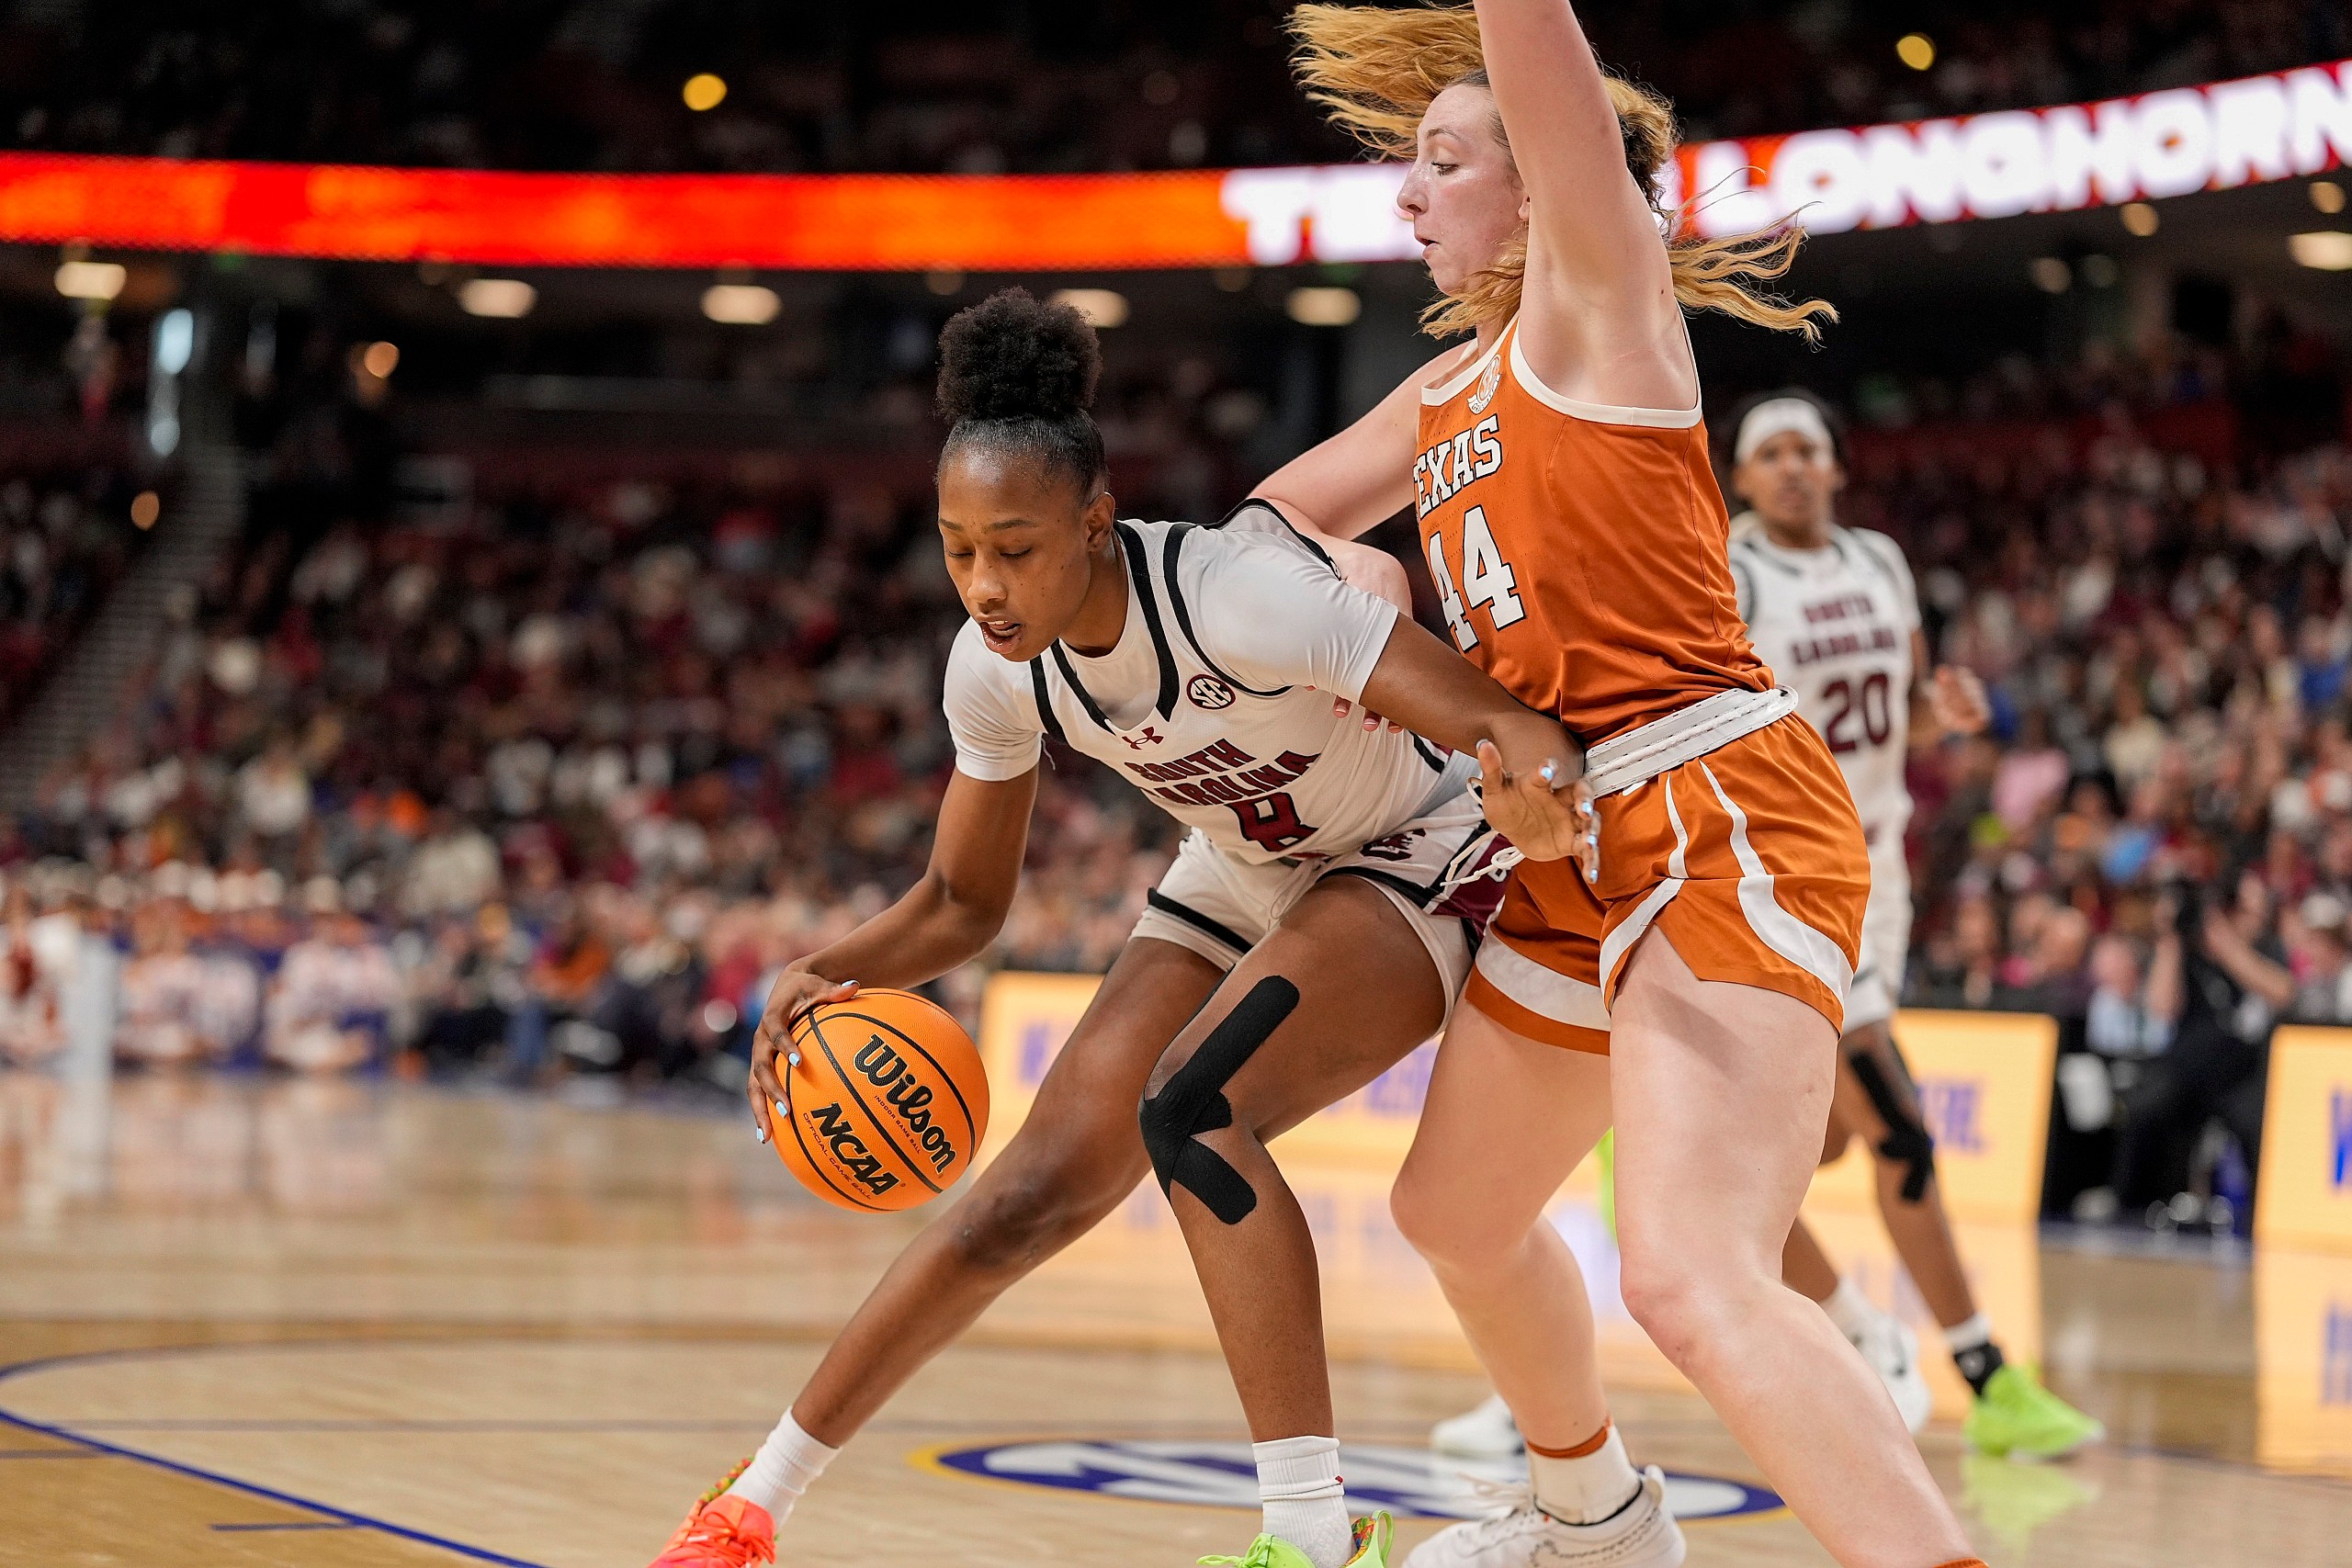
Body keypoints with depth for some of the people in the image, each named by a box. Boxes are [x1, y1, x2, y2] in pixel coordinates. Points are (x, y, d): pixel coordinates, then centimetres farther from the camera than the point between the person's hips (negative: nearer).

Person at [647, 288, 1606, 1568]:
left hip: (1420, 866, -6)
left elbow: (1515, 725, -39)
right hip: (1246, 877, 6)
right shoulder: (994, 667, -15)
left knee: (1193, 1109, -31)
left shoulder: (1237, 596, -35)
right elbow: (963, 903, -1)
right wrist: (833, 972, -22)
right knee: (1041, 1185, -6)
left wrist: (1531, 788, -63)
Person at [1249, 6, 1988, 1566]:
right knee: (1457, 1213, 27)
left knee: (1694, 1284, -28)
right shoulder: (1450, 392, 20)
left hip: (1716, 820, -10)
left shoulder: (1598, 305, -5)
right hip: (1581, 853, 10)